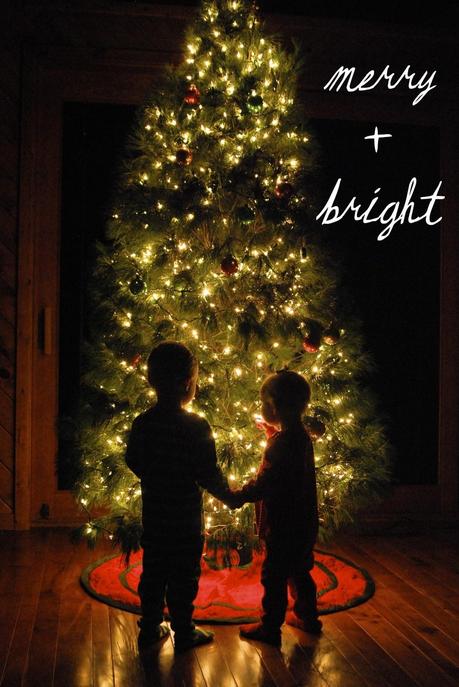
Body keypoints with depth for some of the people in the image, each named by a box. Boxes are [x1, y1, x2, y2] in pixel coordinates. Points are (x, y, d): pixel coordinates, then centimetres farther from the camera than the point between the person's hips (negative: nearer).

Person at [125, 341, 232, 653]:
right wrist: (228, 493, 2)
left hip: (153, 514, 5)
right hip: (186, 516, -5)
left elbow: (133, 462, 6)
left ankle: (150, 628, 30)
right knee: (184, 576, 10)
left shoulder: (142, 423, -6)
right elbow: (208, 473, -17)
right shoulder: (197, 426, -21)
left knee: (153, 571, 18)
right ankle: (184, 632, 23)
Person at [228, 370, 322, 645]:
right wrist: (274, 434, 30)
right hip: (304, 522, 9)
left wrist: (238, 497, -12)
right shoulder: (302, 436, 3)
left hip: (284, 524, -9)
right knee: (299, 570, 23)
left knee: (274, 575, 5)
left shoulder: (281, 444, -24)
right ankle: (307, 616, 36)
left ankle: (270, 627, 17)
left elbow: (264, 483, -25)